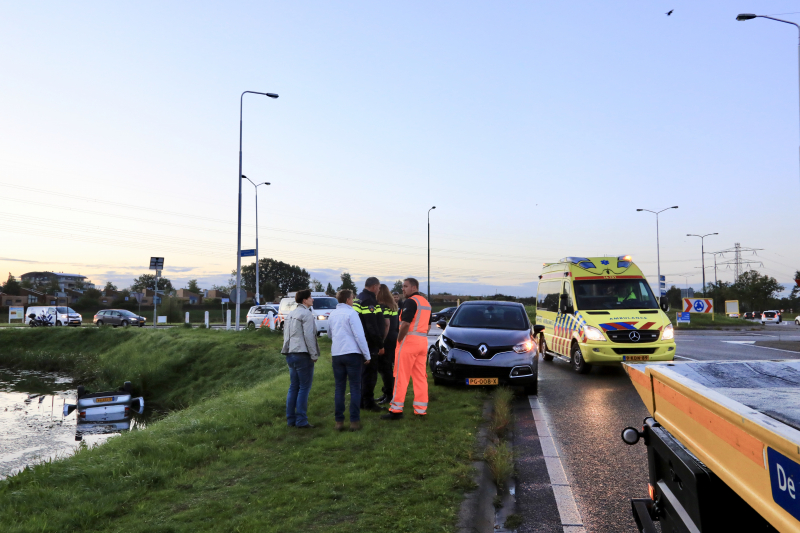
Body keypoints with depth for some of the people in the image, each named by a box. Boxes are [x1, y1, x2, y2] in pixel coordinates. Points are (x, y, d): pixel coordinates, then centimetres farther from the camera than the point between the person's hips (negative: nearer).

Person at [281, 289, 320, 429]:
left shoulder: (291, 314, 17)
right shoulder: (306, 314, -10)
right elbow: (309, 336, -16)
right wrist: (314, 355, -10)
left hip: (291, 355, 9)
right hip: (302, 354, -9)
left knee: (293, 387, 13)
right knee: (304, 388, -3)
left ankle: (290, 419, 15)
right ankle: (301, 421, -3)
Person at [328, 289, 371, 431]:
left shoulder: (332, 314, 11)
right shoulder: (351, 313, -8)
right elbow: (359, 335, -12)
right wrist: (367, 355, -6)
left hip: (336, 354, 5)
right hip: (352, 354, -5)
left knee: (339, 388, 10)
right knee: (355, 388, 2)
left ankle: (339, 421, 10)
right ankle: (354, 421, 2)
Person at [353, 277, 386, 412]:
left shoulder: (358, 299, 14)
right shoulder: (368, 301, -19)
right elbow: (372, 327, -23)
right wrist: (380, 345, -17)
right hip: (370, 344, -10)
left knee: (363, 371, 18)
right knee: (370, 373, -2)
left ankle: (362, 400, 27)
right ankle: (368, 402, 4)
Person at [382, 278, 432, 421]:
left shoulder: (411, 301, -11)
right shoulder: (426, 303, 18)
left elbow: (406, 324, -20)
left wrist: (399, 339, -9)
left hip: (409, 341, -9)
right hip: (423, 342, 9)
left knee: (401, 377, -4)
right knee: (420, 376, 10)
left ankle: (396, 409, -2)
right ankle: (421, 408, 12)